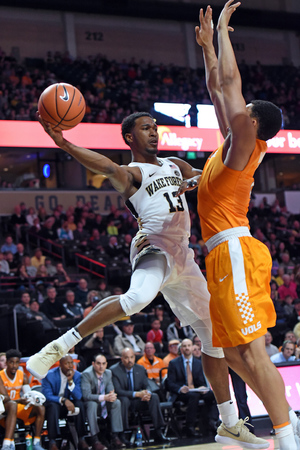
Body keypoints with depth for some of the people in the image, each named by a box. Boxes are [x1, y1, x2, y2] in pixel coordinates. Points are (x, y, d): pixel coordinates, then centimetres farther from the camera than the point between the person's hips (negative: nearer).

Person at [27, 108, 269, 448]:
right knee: (138, 296, -41)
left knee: (213, 337, 9)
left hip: (184, 258, 7)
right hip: (155, 248, -7)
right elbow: (107, 167, -23)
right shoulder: (131, 173, 0)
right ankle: (60, 345, -32)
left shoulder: (176, 165, 22)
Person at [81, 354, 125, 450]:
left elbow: (110, 390, 1)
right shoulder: (86, 374, -20)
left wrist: (112, 395, -27)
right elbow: (86, 395, -29)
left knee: (117, 402, -20)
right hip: (88, 404, -6)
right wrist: (104, 397, -40)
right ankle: (95, 440, -38)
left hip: (103, 403, 6)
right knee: (92, 404, -38)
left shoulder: (108, 373, 0)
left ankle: (115, 437, -21)